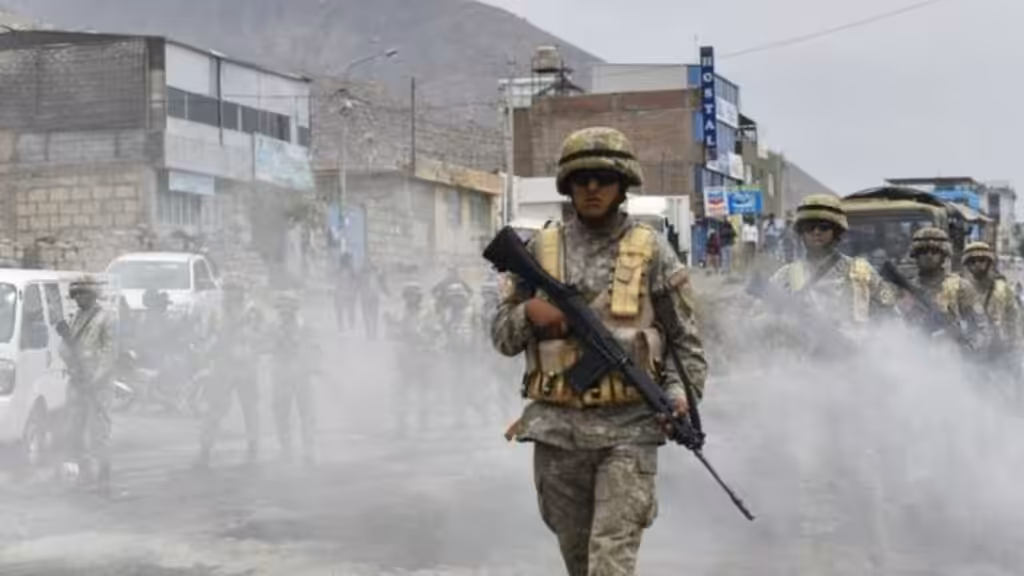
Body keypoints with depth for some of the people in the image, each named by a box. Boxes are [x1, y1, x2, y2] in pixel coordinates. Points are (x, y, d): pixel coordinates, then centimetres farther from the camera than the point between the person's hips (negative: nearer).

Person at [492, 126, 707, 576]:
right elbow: (502, 337, 12)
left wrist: (680, 393, -11)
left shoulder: (651, 251, 3)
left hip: (628, 428, -3)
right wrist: (529, 312, -8)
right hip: (557, 429, 3)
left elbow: (685, 340, 4)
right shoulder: (540, 250, 8)